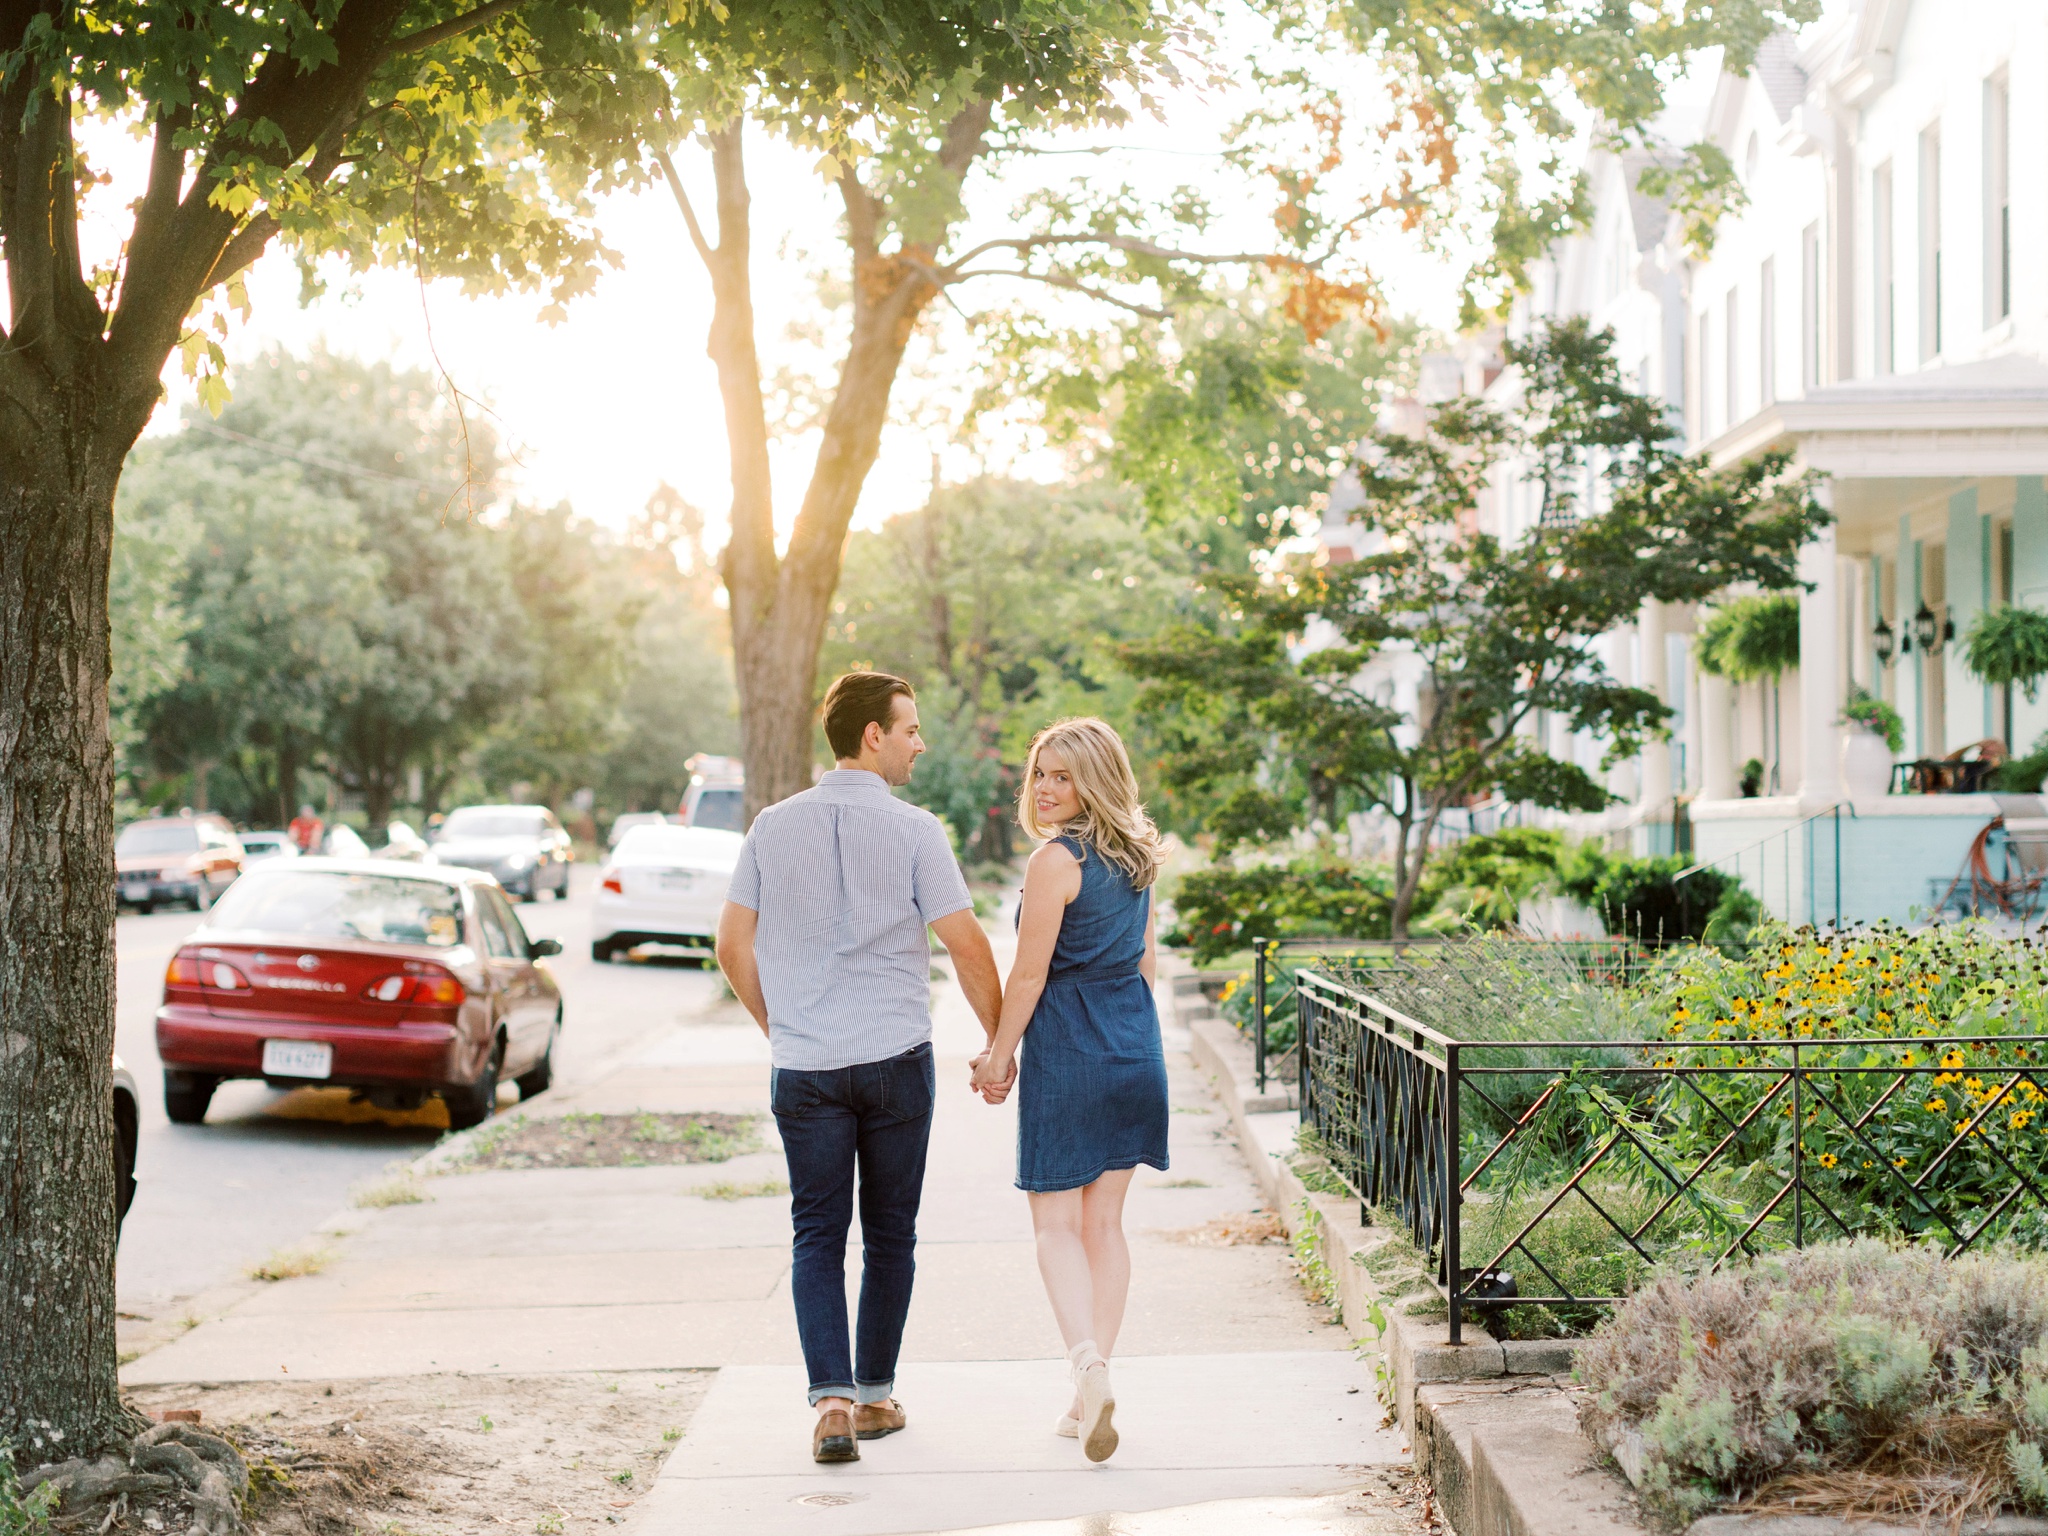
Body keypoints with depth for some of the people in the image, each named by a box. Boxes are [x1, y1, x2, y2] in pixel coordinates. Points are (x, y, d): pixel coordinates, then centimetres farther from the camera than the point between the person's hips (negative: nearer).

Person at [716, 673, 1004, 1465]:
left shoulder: (773, 827, 4)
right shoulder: (913, 831, -6)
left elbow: (733, 945, 7)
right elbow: (968, 946, -7)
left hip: (803, 1068, 2)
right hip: (895, 1061, -2)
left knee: (817, 1236, 5)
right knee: (890, 1235, 12)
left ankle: (832, 1398, -10)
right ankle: (875, 1395, 19)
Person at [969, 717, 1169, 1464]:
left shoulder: (1057, 860, -14)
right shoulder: (1136, 858, 9)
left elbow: (1028, 975, -12)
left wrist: (999, 1056, -2)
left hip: (1067, 1055, -7)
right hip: (1135, 1053, 7)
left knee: (1056, 1223, 0)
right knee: (1104, 1221, 11)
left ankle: (1089, 1368, -19)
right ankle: (1091, 1396, 14)